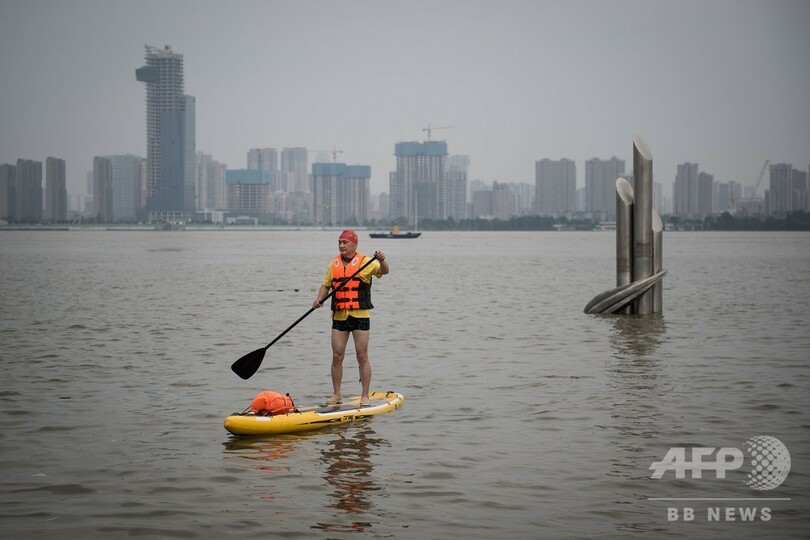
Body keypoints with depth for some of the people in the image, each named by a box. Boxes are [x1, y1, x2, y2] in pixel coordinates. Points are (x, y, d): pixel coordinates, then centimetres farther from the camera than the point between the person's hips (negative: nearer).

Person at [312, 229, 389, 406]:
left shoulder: (365, 262, -3)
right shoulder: (334, 263, 12)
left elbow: (383, 271, -17)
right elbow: (326, 285, 17)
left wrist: (382, 261, -39)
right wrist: (319, 299, -1)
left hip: (360, 315, -4)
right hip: (339, 317, 4)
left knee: (362, 356, -2)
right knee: (337, 356, 4)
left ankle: (365, 396, 3)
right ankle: (336, 395, 12)